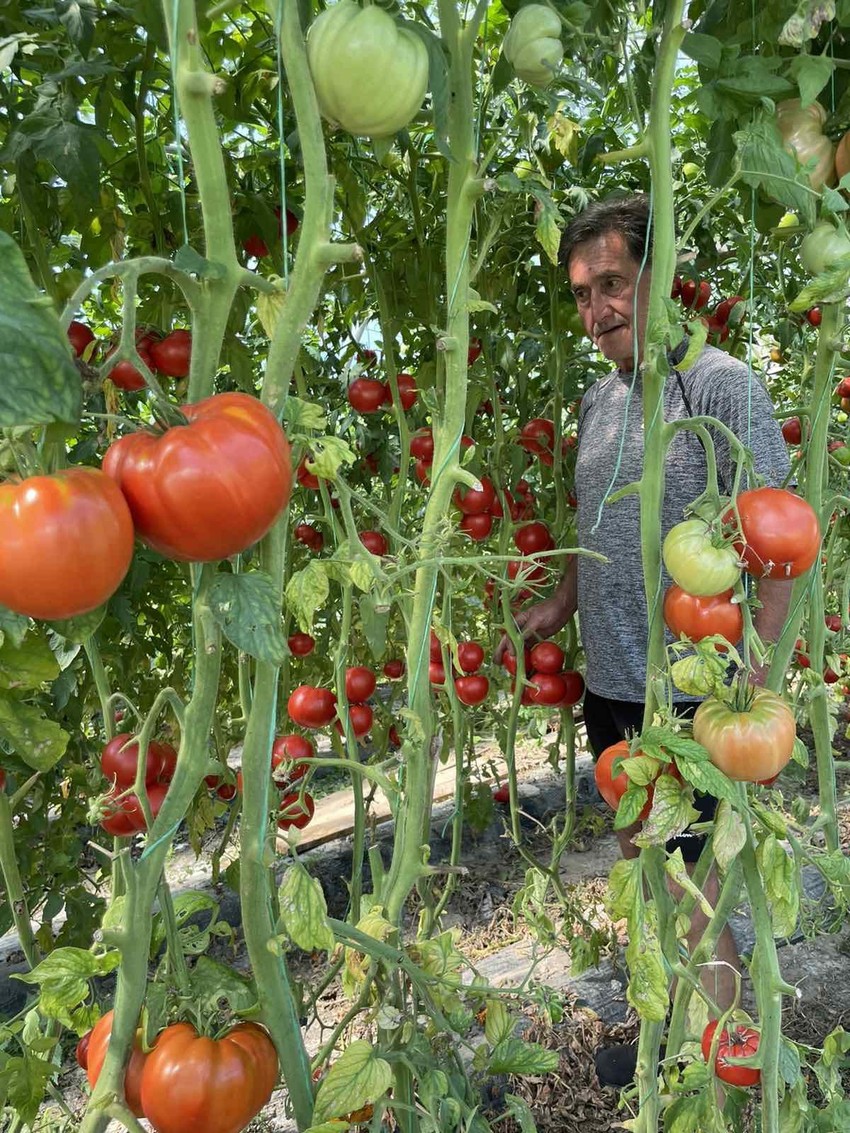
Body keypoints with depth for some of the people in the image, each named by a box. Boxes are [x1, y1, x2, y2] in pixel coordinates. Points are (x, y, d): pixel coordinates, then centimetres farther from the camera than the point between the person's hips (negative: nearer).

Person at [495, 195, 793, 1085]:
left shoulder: (720, 385, -12)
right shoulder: (598, 398, 9)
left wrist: (755, 677, -20)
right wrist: (556, 609, 12)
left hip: (691, 690, -7)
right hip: (608, 680, 7)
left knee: (697, 878, 7)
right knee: (638, 852, 20)